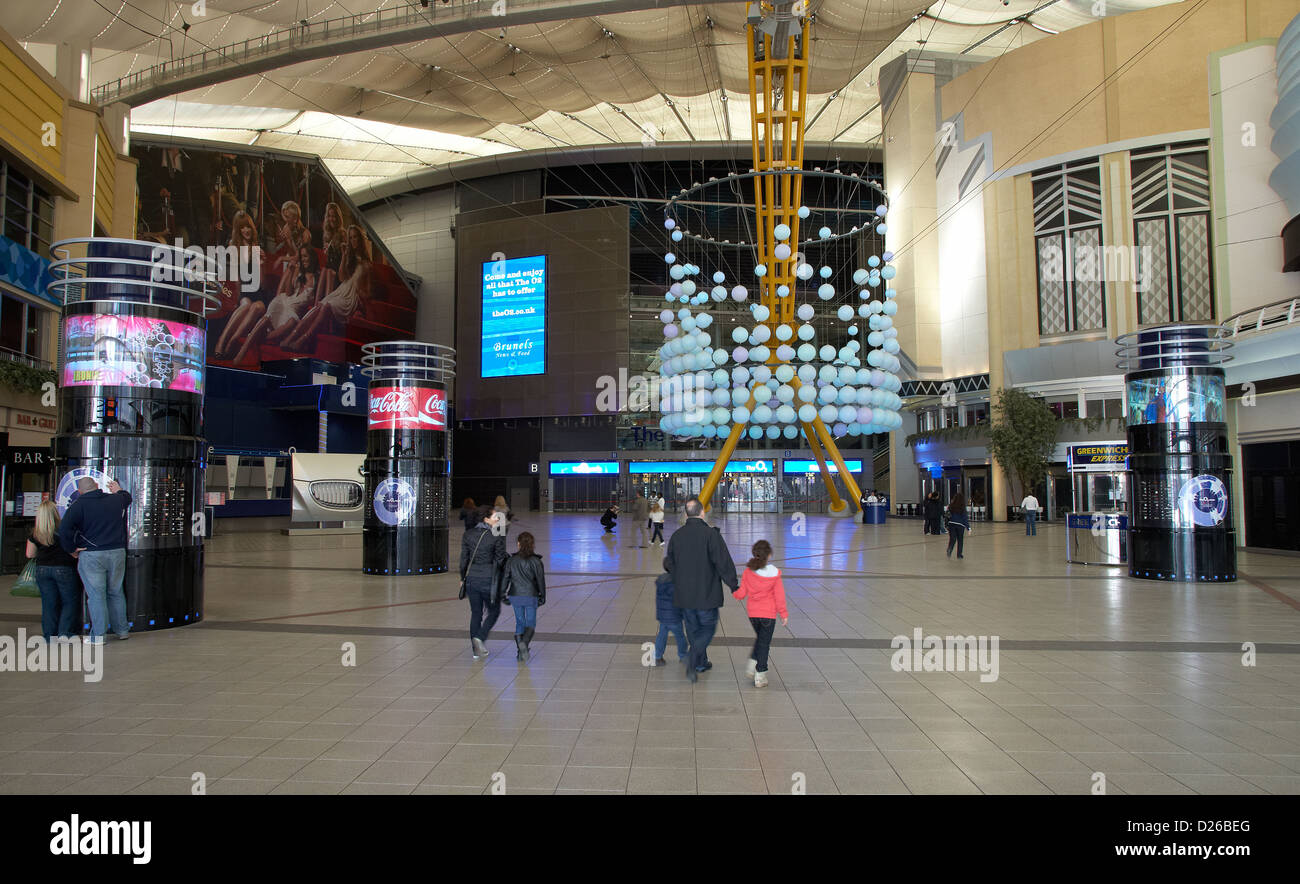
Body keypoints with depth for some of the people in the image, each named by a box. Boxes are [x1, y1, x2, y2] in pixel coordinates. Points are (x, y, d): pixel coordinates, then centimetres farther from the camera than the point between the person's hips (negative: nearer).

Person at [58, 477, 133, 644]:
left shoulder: (78, 505, -6)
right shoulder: (115, 499, 6)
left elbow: (64, 530, -16)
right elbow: (127, 497, 31)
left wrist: (72, 549, -3)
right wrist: (118, 490, 51)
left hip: (91, 556, -4)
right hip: (117, 553, 4)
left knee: (96, 595, 1)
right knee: (116, 592, 15)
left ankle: (97, 635, 4)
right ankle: (122, 629, 20)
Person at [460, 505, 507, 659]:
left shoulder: (468, 534, 0)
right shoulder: (497, 536, -13)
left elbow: (464, 558, 5)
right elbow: (500, 560, -9)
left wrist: (463, 578, 15)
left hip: (471, 578, 4)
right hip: (489, 579, -4)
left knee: (476, 613, 14)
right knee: (493, 611, 15)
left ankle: (476, 650, 17)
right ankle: (480, 638, -5)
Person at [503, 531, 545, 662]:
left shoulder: (511, 560, 0)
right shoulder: (536, 561, -6)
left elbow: (506, 578, 1)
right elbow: (541, 580, -3)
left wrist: (504, 595, 11)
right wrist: (542, 597, 7)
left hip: (515, 596, 2)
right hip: (531, 596, -2)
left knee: (519, 622, 17)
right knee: (530, 624, 5)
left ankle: (519, 651, 13)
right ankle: (524, 643, -23)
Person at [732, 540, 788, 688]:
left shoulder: (748, 571, -8)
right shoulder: (774, 574, -12)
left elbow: (741, 594, -4)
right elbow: (779, 596, -7)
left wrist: (734, 591, 18)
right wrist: (784, 614, 4)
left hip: (752, 613, 3)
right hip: (769, 614, -3)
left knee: (760, 639, 25)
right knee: (764, 643, 6)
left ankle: (752, 664, 13)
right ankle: (760, 676, 5)